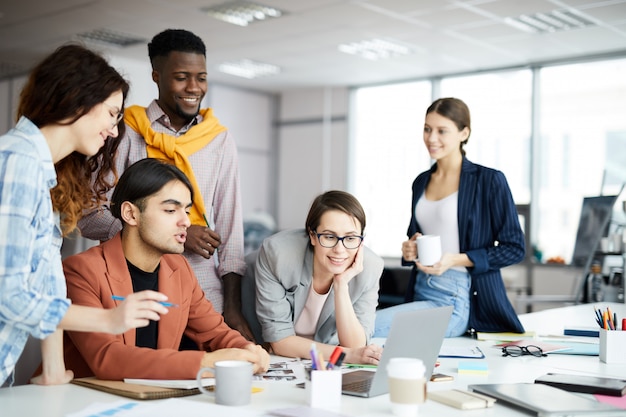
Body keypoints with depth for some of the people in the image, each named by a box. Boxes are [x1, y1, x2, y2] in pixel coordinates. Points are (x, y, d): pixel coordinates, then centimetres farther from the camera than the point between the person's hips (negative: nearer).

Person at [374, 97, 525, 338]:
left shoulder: (489, 180, -6)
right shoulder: (421, 182, 13)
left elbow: (513, 248, -6)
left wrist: (455, 259, -17)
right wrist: (409, 250, 2)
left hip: (456, 300, -6)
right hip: (421, 291, 7)